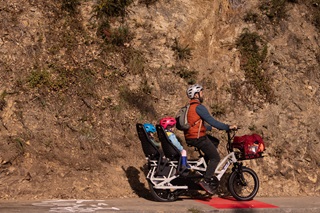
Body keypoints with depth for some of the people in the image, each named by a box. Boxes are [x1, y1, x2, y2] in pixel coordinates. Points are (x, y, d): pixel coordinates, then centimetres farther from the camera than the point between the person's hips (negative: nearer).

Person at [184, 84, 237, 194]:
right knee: (215, 158, -1)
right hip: (197, 138, -10)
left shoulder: (190, 107, 16)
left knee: (215, 142, 25)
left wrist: (211, 127, 29)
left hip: (190, 137, 10)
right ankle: (205, 180, -6)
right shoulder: (198, 107, -15)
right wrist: (228, 127, -12)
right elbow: (211, 121, -18)